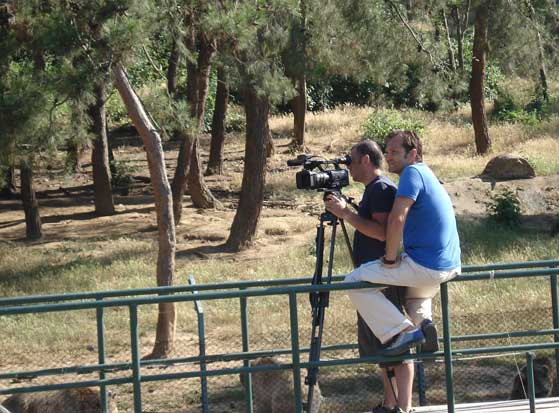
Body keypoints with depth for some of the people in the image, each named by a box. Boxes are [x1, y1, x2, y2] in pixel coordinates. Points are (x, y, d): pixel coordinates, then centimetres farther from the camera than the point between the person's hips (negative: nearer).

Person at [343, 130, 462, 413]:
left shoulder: (413, 173, -12)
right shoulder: (426, 174, 18)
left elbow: (397, 220, -23)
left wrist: (390, 258, -12)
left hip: (426, 267, -9)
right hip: (450, 267, 9)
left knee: (355, 282, -3)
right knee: (416, 284, 41)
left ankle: (401, 331, -9)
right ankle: (422, 318, 12)